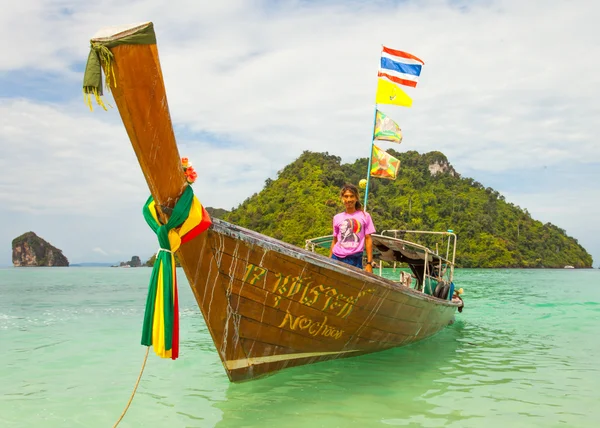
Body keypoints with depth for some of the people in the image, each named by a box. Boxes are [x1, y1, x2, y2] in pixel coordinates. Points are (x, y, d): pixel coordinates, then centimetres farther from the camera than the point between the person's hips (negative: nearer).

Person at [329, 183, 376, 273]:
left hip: (355, 259, -2)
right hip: (337, 258, 2)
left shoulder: (364, 216, 5)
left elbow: (368, 239, 4)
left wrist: (369, 263, -1)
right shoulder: (337, 218, 10)